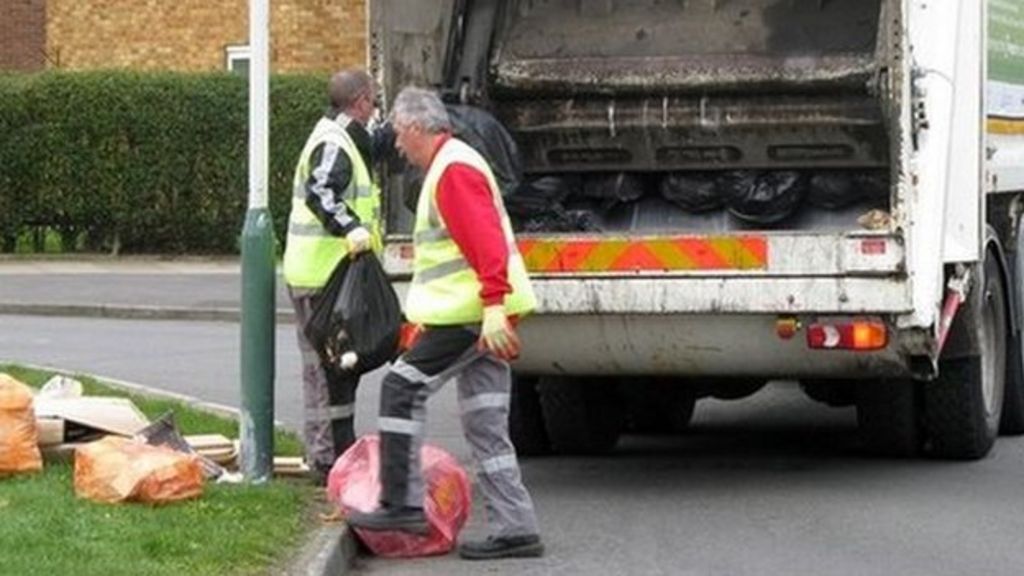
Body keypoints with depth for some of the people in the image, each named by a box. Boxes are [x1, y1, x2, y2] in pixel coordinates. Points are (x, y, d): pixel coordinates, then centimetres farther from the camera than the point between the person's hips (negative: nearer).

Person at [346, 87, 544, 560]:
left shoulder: (454, 170, -13)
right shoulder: (449, 166, 21)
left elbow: (486, 242, -24)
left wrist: (494, 307, -32)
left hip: (471, 313, -10)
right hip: (483, 313, 10)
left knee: (403, 385, -7)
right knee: (484, 422, 8)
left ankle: (402, 502, -5)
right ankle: (514, 528, 7)